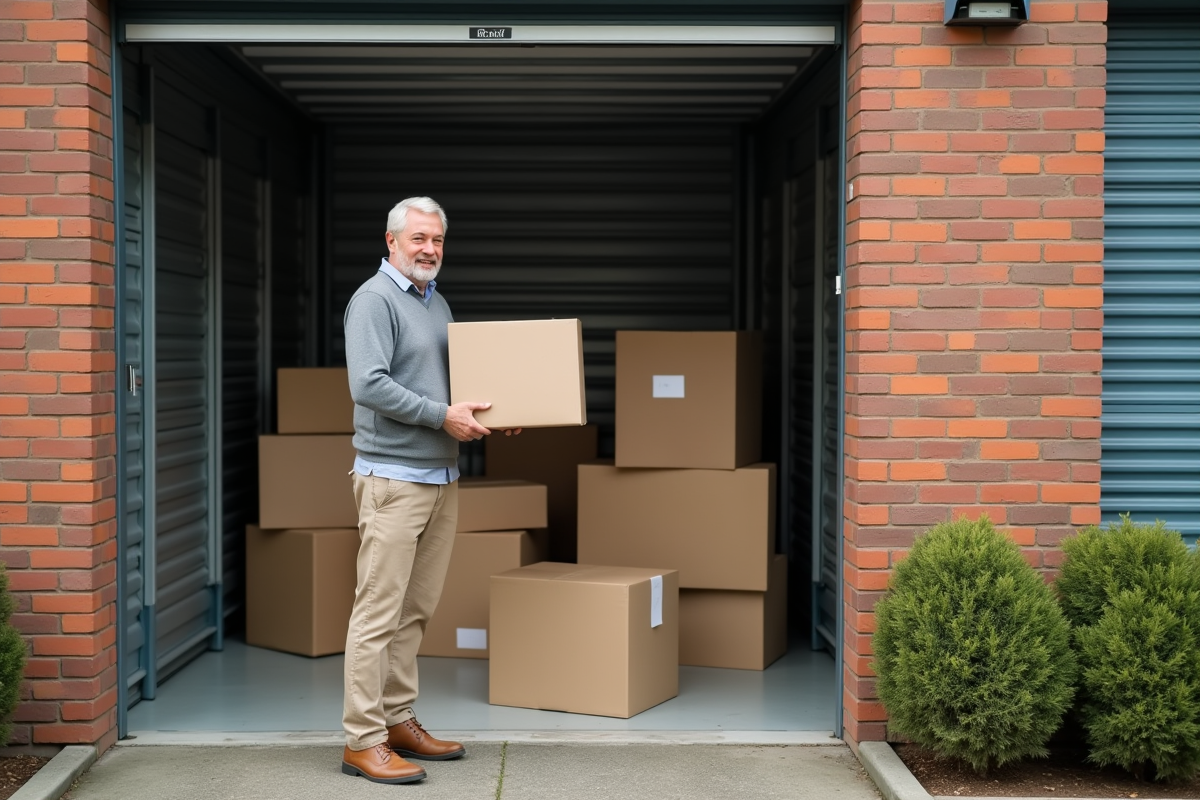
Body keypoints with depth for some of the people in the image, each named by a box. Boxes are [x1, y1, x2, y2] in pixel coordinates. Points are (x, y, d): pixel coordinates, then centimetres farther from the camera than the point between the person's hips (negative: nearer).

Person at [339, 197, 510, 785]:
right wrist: (442, 416, -18)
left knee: (415, 611, 12)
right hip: (393, 477, -8)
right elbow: (369, 385, -20)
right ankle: (363, 741, -2)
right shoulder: (374, 300, -9)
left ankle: (399, 721, 22)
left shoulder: (438, 303, 18)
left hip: (441, 476, 9)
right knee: (378, 612, -6)